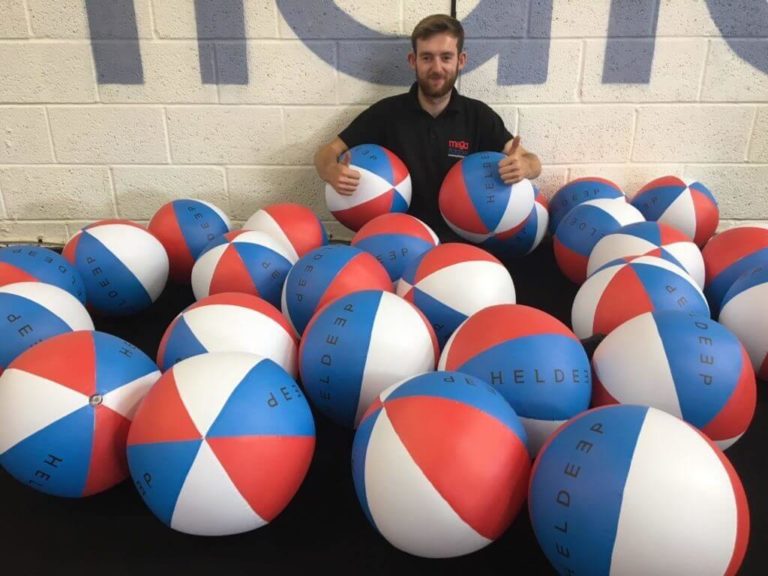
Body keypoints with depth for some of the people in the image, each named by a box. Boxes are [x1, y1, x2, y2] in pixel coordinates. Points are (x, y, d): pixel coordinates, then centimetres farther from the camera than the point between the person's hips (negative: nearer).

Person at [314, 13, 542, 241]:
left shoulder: (479, 115, 3)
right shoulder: (386, 112, -1)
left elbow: (532, 162, 1)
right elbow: (327, 151, 1)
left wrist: (522, 167, -25)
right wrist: (332, 171, -24)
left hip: (462, 241, 2)